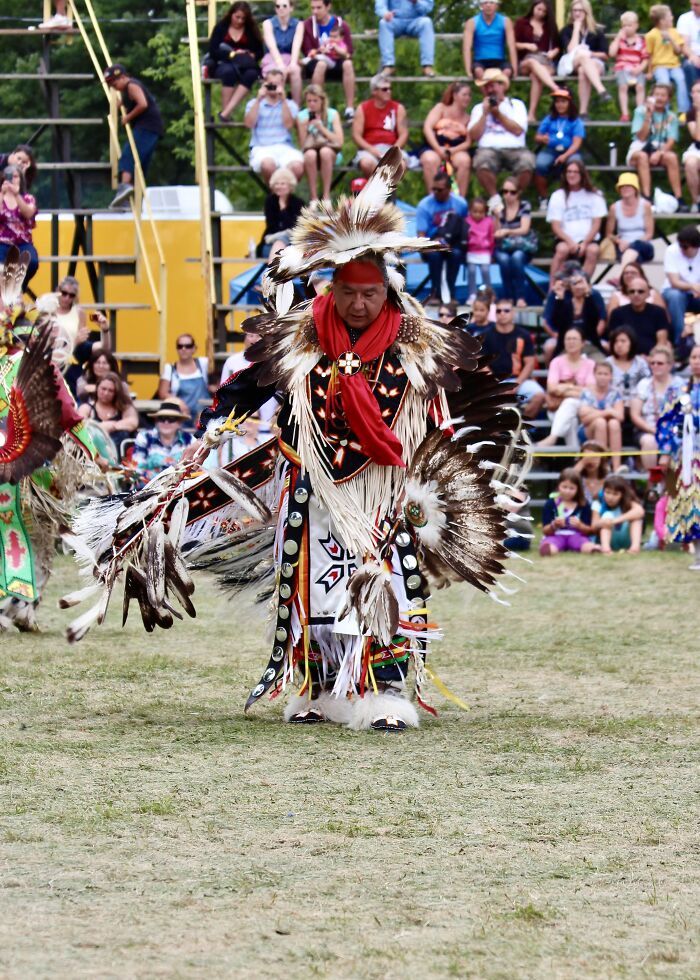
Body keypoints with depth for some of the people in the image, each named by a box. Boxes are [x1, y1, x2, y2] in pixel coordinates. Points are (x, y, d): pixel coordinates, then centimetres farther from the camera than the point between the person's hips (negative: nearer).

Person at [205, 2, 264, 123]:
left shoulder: (251, 30, 12)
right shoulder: (221, 28, 5)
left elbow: (259, 52, 9)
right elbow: (212, 51, -5)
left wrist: (251, 56, -14)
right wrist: (232, 54, -18)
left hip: (244, 67, 2)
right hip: (222, 64, -2)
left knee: (251, 73, -35)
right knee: (229, 71, -39)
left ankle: (226, 113, -44)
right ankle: (226, 112, -38)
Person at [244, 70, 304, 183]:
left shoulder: (289, 105, 16)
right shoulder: (254, 104, 16)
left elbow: (289, 125, -2)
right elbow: (249, 123, -2)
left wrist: (283, 99, -5)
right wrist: (259, 100, -4)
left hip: (284, 147, 1)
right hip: (262, 148, -1)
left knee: (297, 167, -35)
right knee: (268, 165, -39)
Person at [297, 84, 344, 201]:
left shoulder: (332, 114, 2)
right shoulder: (302, 117, 4)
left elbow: (339, 141, -8)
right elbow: (302, 146, 0)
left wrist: (321, 128, -15)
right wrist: (303, 127, -15)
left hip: (331, 154, -1)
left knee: (325, 152, -37)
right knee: (310, 154, -36)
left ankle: (326, 195, -29)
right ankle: (313, 196, -28)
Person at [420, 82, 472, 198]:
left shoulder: (467, 118, 16)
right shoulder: (441, 108, 13)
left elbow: (467, 143, 6)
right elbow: (427, 128, -1)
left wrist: (451, 151, -14)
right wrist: (438, 149, -15)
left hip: (456, 150, 1)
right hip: (434, 149, -1)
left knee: (464, 160, -33)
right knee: (430, 160, -36)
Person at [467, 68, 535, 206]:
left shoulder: (516, 105, 17)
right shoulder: (478, 109, 22)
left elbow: (518, 130, 0)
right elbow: (474, 136, 8)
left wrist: (498, 114, 0)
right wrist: (485, 114, 3)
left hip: (515, 149, 0)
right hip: (489, 149, 0)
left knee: (526, 163, -34)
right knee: (482, 164, -36)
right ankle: (494, 197, -13)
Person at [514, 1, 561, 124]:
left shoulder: (550, 25, 19)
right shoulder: (521, 23, 13)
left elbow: (557, 46, 18)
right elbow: (514, 44, 8)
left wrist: (553, 52, -4)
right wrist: (526, 45, -10)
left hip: (547, 63, 1)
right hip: (525, 62, -1)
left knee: (536, 75, -36)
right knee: (534, 63, -40)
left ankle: (532, 114, -47)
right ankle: (557, 90, -63)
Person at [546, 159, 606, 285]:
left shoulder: (593, 195, 7)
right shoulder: (558, 196, 6)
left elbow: (596, 224, 2)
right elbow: (556, 226, 0)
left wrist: (585, 243, -15)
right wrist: (570, 241, -19)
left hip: (588, 240, 0)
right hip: (566, 239, 0)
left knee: (593, 250, -32)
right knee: (562, 249, -33)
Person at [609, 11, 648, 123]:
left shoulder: (641, 41, 10)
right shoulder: (619, 38, 11)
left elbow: (645, 59, 8)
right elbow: (612, 53, -5)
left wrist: (639, 69, -10)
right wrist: (618, 38, -5)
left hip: (636, 70, 1)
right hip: (622, 68, -1)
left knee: (640, 86, -27)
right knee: (623, 85, -30)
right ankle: (624, 113, -29)